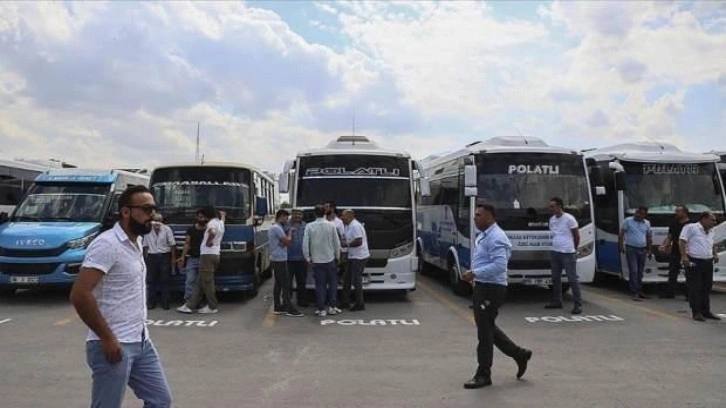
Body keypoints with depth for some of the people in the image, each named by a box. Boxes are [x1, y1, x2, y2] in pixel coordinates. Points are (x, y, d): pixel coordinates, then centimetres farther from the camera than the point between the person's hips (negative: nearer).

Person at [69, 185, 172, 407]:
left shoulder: (136, 243, 11)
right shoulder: (107, 244, -17)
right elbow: (79, 295, -24)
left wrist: (139, 332, 16)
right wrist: (107, 338, -20)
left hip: (141, 342, 9)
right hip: (115, 345, -9)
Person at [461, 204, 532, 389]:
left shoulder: (496, 238, -18)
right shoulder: (482, 236, 14)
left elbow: (499, 265, -28)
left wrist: (474, 273, -27)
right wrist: (474, 276, 12)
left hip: (492, 289, -10)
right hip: (482, 287, 10)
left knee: (485, 330, -2)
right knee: (488, 327, 18)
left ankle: (483, 375, 10)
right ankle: (519, 354, 31)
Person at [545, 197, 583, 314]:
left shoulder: (569, 219, -9)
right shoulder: (551, 219, 10)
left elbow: (577, 236, -2)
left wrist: (574, 249, 6)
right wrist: (556, 246, 15)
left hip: (568, 253, -7)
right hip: (554, 252, 7)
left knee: (572, 279, -5)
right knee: (556, 278, 12)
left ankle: (578, 304, -2)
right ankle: (557, 301, 23)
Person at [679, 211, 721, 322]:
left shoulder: (711, 231, 16)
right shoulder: (691, 228, -7)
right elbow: (682, 241, -13)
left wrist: (715, 254, 12)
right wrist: (684, 256, -22)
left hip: (708, 263, 8)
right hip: (694, 263, -7)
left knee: (707, 288, 12)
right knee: (694, 288, -4)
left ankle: (706, 311, 22)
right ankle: (696, 312, 2)